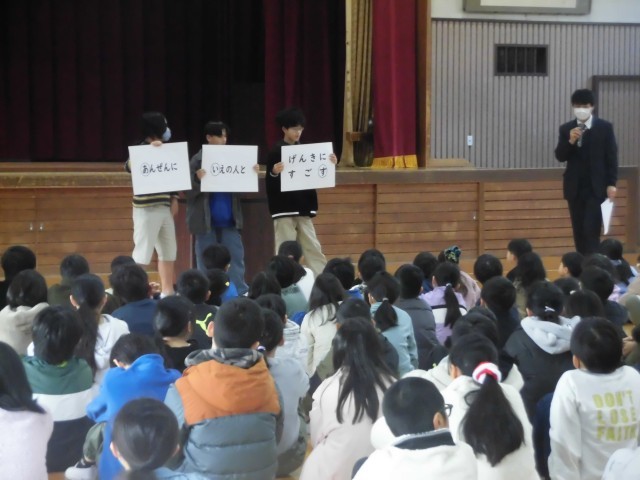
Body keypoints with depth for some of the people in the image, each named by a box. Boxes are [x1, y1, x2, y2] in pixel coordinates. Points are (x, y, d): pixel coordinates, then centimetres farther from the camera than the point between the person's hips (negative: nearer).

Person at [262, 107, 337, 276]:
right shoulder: (276, 151, -7)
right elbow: (269, 183, -11)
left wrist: (330, 165, -1)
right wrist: (274, 173, -31)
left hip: (303, 207, 5)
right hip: (284, 209, -5)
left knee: (313, 248, 7)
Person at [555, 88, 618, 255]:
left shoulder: (605, 127, -1)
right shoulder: (566, 129, 4)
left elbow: (612, 157, -1)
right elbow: (560, 157, -2)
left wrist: (611, 184, -7)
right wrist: (570, 141, -19)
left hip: (597, 188, -3)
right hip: (575, 188, 3)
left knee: (591, 229, -11)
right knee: (578, 231, 6)